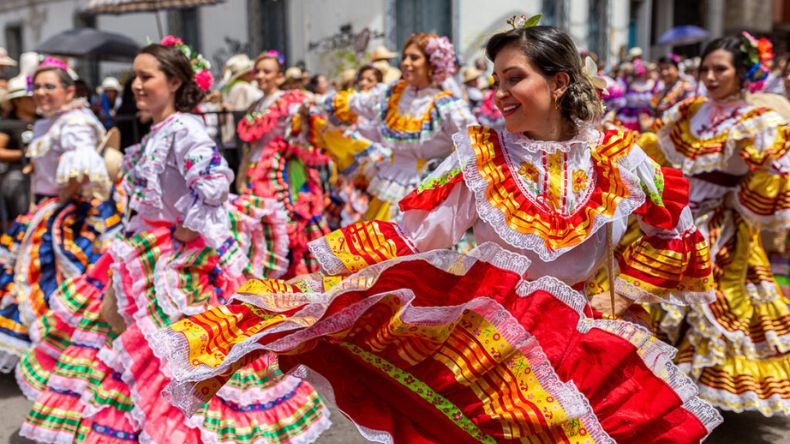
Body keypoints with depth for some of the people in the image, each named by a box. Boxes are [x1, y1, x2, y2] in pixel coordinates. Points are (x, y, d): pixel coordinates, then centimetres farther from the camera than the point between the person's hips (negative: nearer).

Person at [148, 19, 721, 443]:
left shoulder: (613, 155, -3)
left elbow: (671, 225, 10)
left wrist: (625, 292, 7)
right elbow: (416, 229, -1)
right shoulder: (482, 152, -2)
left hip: (564, 325, 2)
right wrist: (332, 264, -8)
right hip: (473, 299, -1)